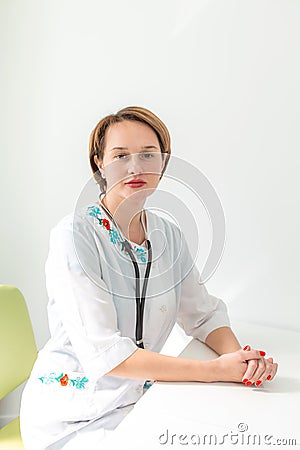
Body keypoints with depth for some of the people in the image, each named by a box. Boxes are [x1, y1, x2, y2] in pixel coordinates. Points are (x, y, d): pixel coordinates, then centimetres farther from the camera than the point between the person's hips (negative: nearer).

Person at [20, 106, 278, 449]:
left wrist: (239, 356, -16)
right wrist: (217, 370, -25)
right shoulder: (76, 235, -18)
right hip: (71, 417, -5)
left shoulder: (169, 235, 1)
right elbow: (103, 352, -24)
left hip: (138, 396, 6)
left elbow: (203, 313, 6)